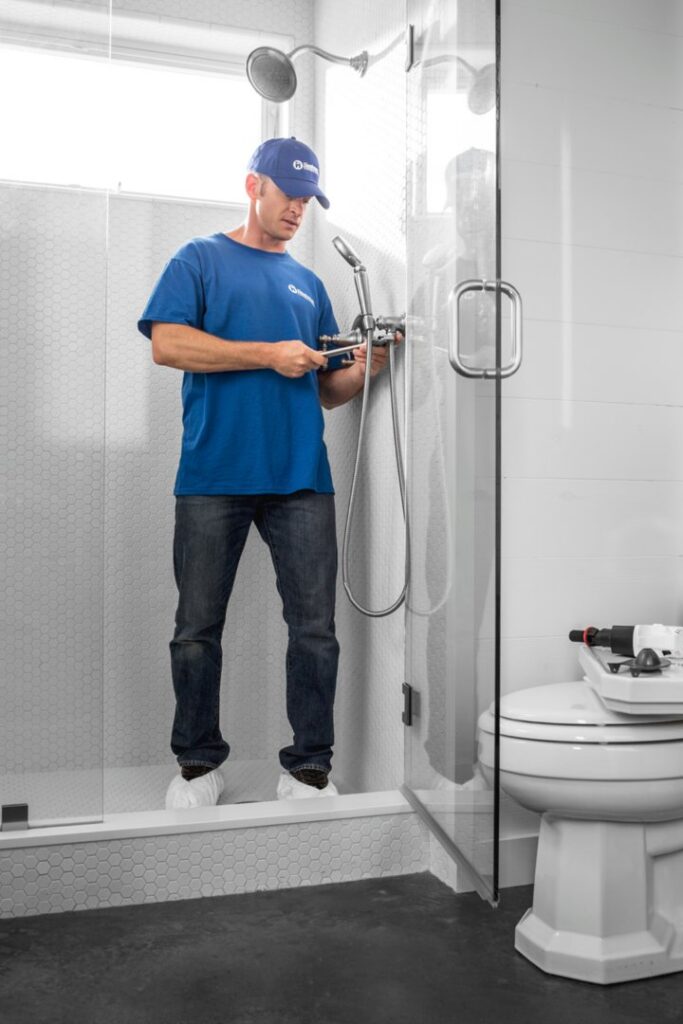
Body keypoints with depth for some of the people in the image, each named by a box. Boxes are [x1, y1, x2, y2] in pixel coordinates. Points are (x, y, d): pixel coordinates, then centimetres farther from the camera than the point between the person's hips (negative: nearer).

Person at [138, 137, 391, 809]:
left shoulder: (309, 284, 22)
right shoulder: (201, 260, 10)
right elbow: (167, 343, -7)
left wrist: (362, 368, -1)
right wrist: (270, 355, -11)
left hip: (301, 480, 4)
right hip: (212, 477, -3)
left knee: (315, 629, 0)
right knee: (197, 628, 4)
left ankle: (308, 768, 14)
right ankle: (198, 763, 21)